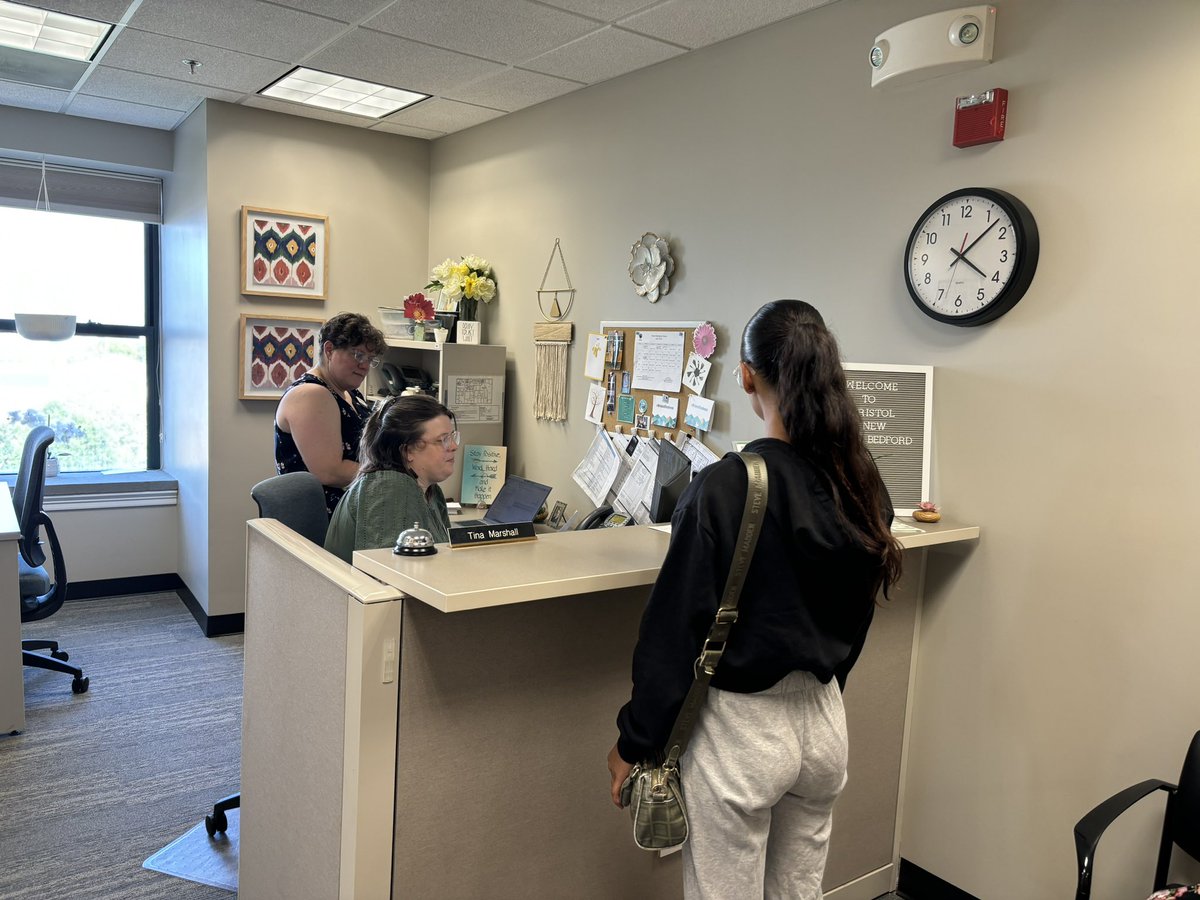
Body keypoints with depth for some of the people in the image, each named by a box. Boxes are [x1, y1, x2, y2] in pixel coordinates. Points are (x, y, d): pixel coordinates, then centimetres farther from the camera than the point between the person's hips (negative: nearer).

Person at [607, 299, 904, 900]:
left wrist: (635, 743, -7)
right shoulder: (862, 484, -2)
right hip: (825, 721, 6)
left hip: (741, 727, -6)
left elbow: (674, 629, -17)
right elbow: (855, 616, 10)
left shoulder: (723, 488, -21)